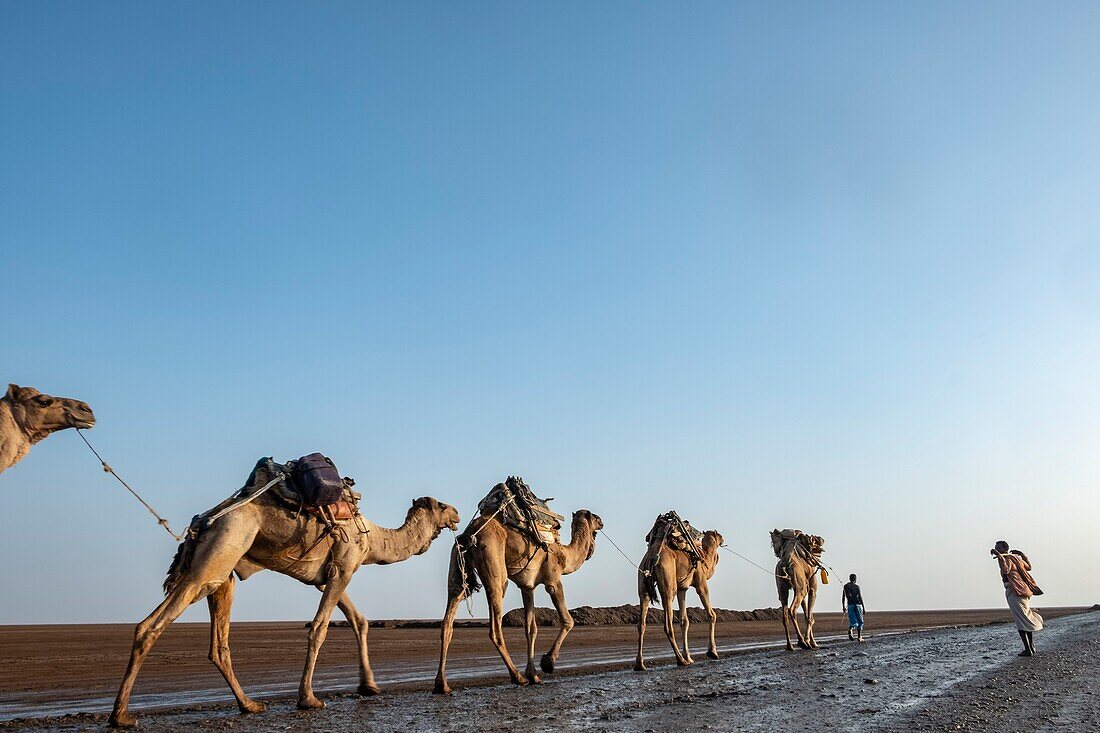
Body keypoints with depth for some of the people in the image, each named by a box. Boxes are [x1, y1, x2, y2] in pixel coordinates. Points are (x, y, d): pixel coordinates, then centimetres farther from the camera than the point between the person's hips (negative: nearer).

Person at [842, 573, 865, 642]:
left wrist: (843, 606, 11)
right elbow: (860, 597, -8)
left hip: (850, 605, 3)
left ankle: (850, 629, -28)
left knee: (853, 621, 4)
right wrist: (863, 607, -4)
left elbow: (844, 597, 5)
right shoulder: (857, 586, -3)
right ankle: (859, 637, 6)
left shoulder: (845, 586, 6)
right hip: (857, 604, -3)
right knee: (860, 621, 10)